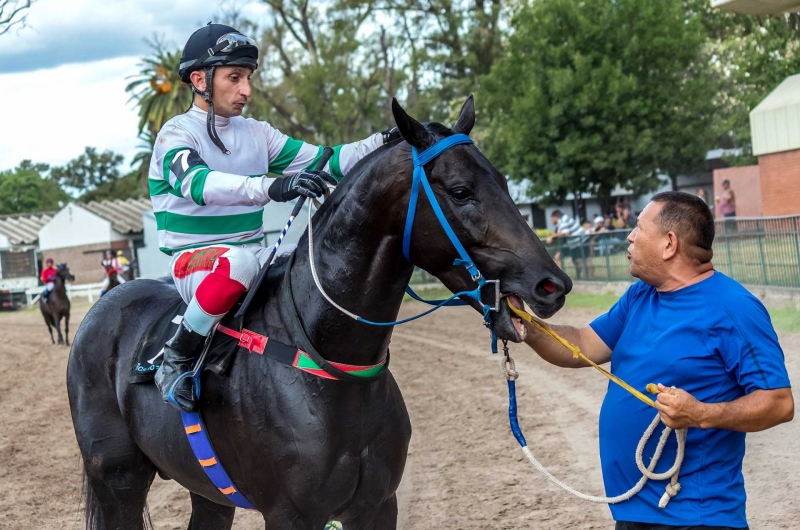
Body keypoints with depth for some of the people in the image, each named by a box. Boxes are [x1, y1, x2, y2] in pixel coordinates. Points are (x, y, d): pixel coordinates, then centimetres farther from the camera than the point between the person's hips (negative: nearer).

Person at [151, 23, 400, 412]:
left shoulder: (256, 134, 9)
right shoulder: (177, 134, -10)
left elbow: (323, 163, 4)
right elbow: (197, 183, -31)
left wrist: (383, 143, -14)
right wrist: (270, 187, -48)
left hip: (256, 256, 6)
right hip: (193, 263, -6)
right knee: (237, 260, -39)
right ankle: (175, 360, -21)